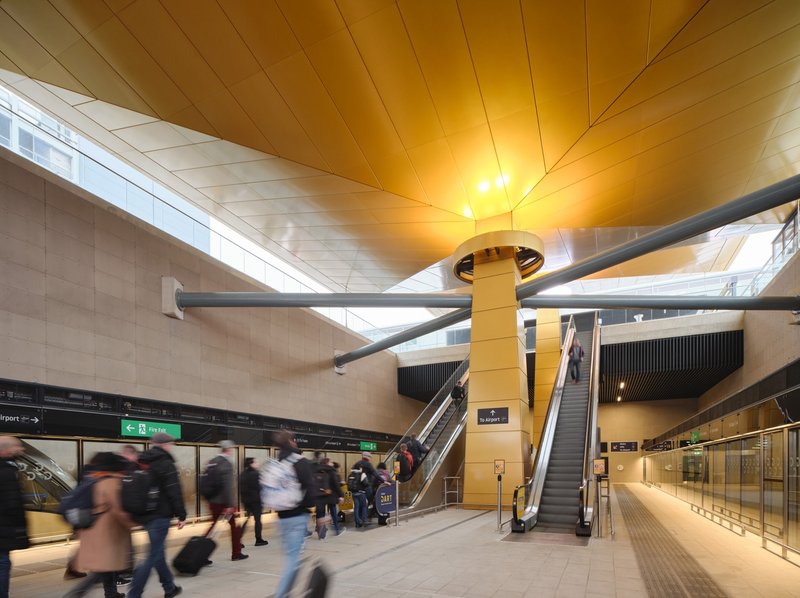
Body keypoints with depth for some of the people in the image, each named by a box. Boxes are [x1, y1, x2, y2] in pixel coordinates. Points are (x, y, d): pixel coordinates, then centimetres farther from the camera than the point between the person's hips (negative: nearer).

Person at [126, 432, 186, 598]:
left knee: (157, 551, 17)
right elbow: (175, 492, -15)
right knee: (154, 555, -3)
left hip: (144, 514, 9)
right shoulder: (166, 464, -12)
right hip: (160, 515, -9)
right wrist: (181, 515, -10)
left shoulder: (141, 463, 12)